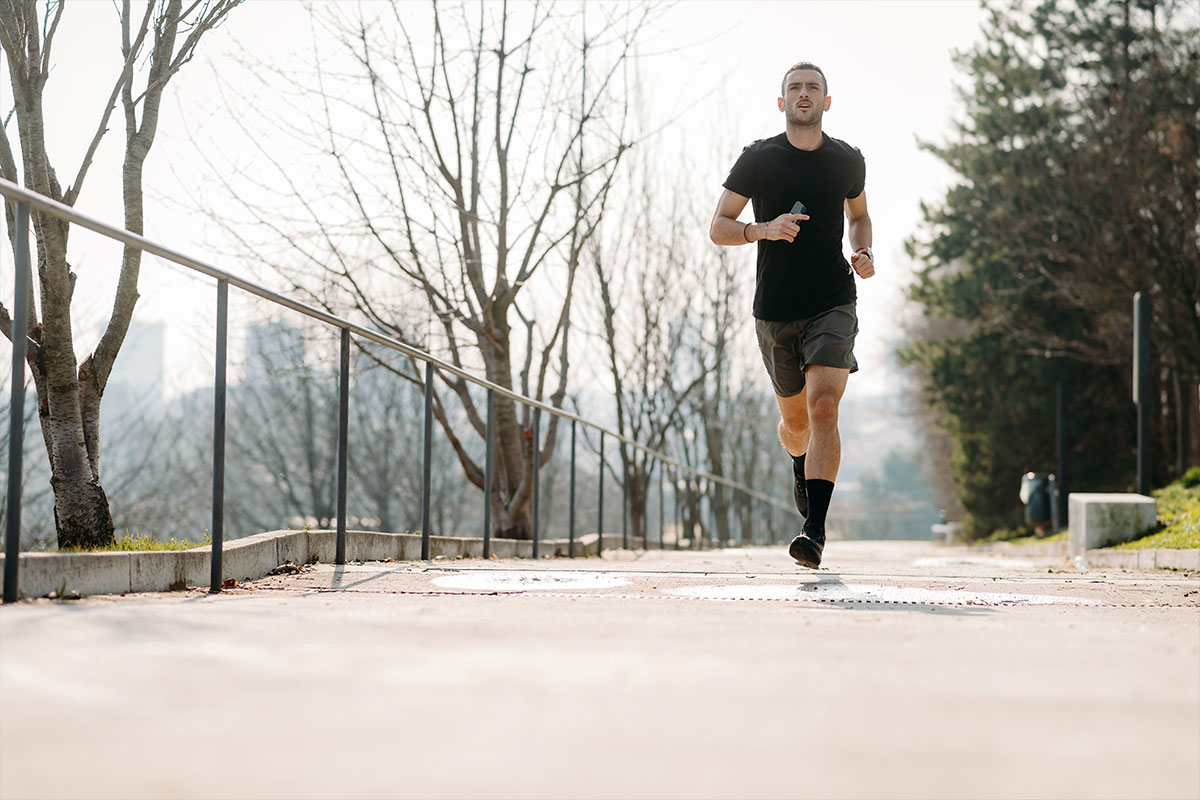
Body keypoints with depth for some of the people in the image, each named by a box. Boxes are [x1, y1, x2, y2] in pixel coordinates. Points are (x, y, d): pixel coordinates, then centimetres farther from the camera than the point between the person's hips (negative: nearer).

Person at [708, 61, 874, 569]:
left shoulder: (848, 161, 6)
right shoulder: (757, 159, 0)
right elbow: (717, 228, 0)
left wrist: (864, 252, 5)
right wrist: (763, 229, -18)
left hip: (832, 304, 0)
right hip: (774, 311, 1)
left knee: (824, 406, -20)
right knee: (795, 420, 12)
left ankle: (814, 530, -23)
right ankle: (801, 467, 50)